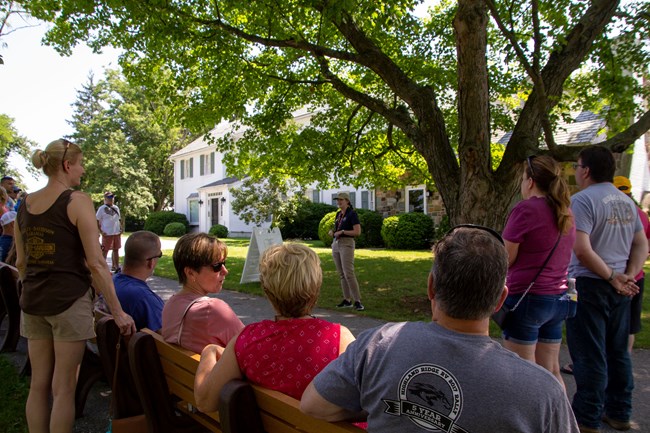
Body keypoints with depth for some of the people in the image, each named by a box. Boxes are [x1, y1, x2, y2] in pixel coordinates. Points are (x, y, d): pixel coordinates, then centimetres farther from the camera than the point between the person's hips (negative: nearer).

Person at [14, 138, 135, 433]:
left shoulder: (25, 205, 8)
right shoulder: (77, 201, -11)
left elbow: (21, 262, 14)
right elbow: (95, 263, -16)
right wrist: (118, 312, -13)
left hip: (33, 301, 6)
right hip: (69, 299, -6)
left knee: (38, 384, 15)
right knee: (63, 388, 3)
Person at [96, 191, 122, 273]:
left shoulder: (116, 208, 11)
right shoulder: (102, 208, -5)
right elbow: (96, 221, -5)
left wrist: (120, 229, 7)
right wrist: (101, 232, -12)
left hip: (117, 233, 6)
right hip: (107, 234, -6)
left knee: (116, 250, 12)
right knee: (105, 251, -1)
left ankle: (115, 266, 21)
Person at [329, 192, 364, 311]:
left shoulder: (352, 214, -7)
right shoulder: (338, 214, 16)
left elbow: (357, 232, -13)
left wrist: (342, 232, -18)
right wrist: (332, 232, 5)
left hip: (347, 244, -8)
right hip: (336, 244, 8)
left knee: (348, 273, -15)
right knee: (341, 274, 8)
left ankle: (357, 301, -12)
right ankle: (347, 300, 13)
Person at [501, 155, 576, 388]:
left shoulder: (526, 209, -14)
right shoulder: (565, 213, 10)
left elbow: (505, 260, -11)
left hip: (527, 297, -8)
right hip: (558, 299, 8)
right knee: (551, 371, 17)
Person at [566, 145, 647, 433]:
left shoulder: (582, 200, -14)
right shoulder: (627, 202, 12)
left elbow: (582, 250, -23)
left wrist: (613, 277, -14)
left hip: (590, 285, -8)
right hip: (619, 288, 8)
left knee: (589, 355, 0)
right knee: (618, 352, 17)